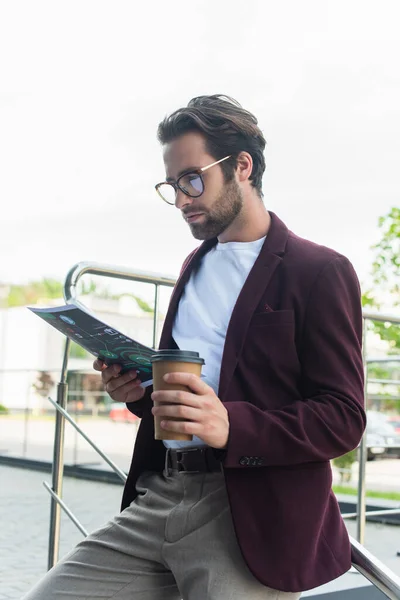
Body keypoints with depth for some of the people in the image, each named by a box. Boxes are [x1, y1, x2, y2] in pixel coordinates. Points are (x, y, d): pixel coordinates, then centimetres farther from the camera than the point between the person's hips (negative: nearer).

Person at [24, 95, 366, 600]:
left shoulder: (320, 271, -5)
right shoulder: (195, 264, 19)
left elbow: (343, 418, -10)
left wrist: (231, 426, -25)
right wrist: (139, 391, 4)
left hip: (247, 517, -6)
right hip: (158, 498, 6)